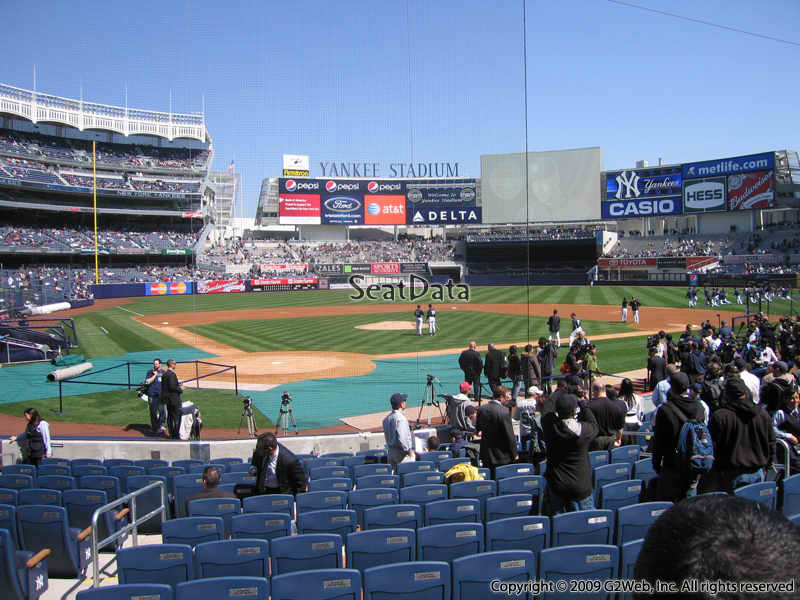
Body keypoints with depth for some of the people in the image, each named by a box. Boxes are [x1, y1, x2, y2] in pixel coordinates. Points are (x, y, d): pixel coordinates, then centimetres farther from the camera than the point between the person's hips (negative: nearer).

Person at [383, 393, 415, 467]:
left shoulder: (386, 419, 10)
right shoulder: (400, 418, -18)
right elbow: (401, 439, -23)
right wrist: (409, 450, -14)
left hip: (390, 452, 9)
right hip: (402, 452, -9)